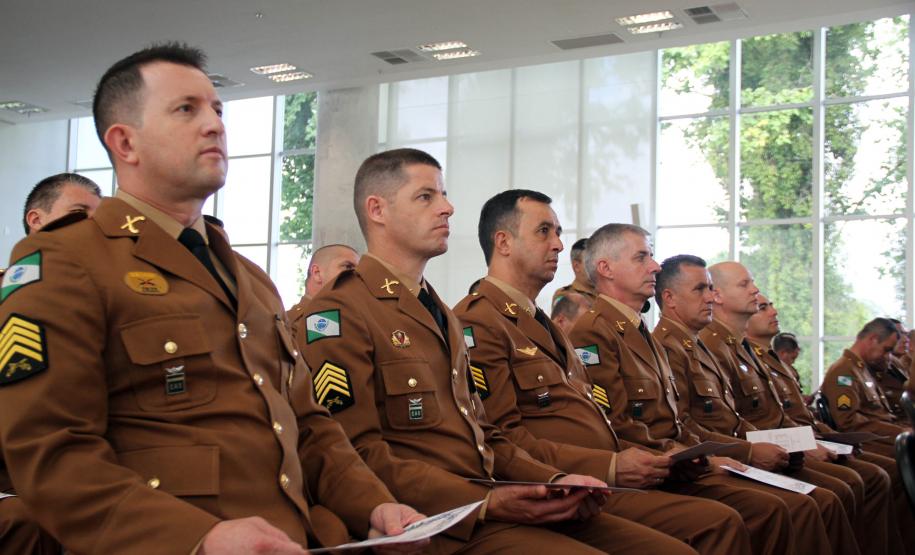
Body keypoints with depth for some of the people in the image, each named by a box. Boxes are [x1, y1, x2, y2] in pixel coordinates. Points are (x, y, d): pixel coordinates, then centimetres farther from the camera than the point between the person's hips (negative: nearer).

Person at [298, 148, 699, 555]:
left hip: (501, 505, 8)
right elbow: (359, 454, -14)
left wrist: (553, 480, 5)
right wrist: (484, 503, -20)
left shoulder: (442, 315, 23)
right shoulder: (339, 312, -6)